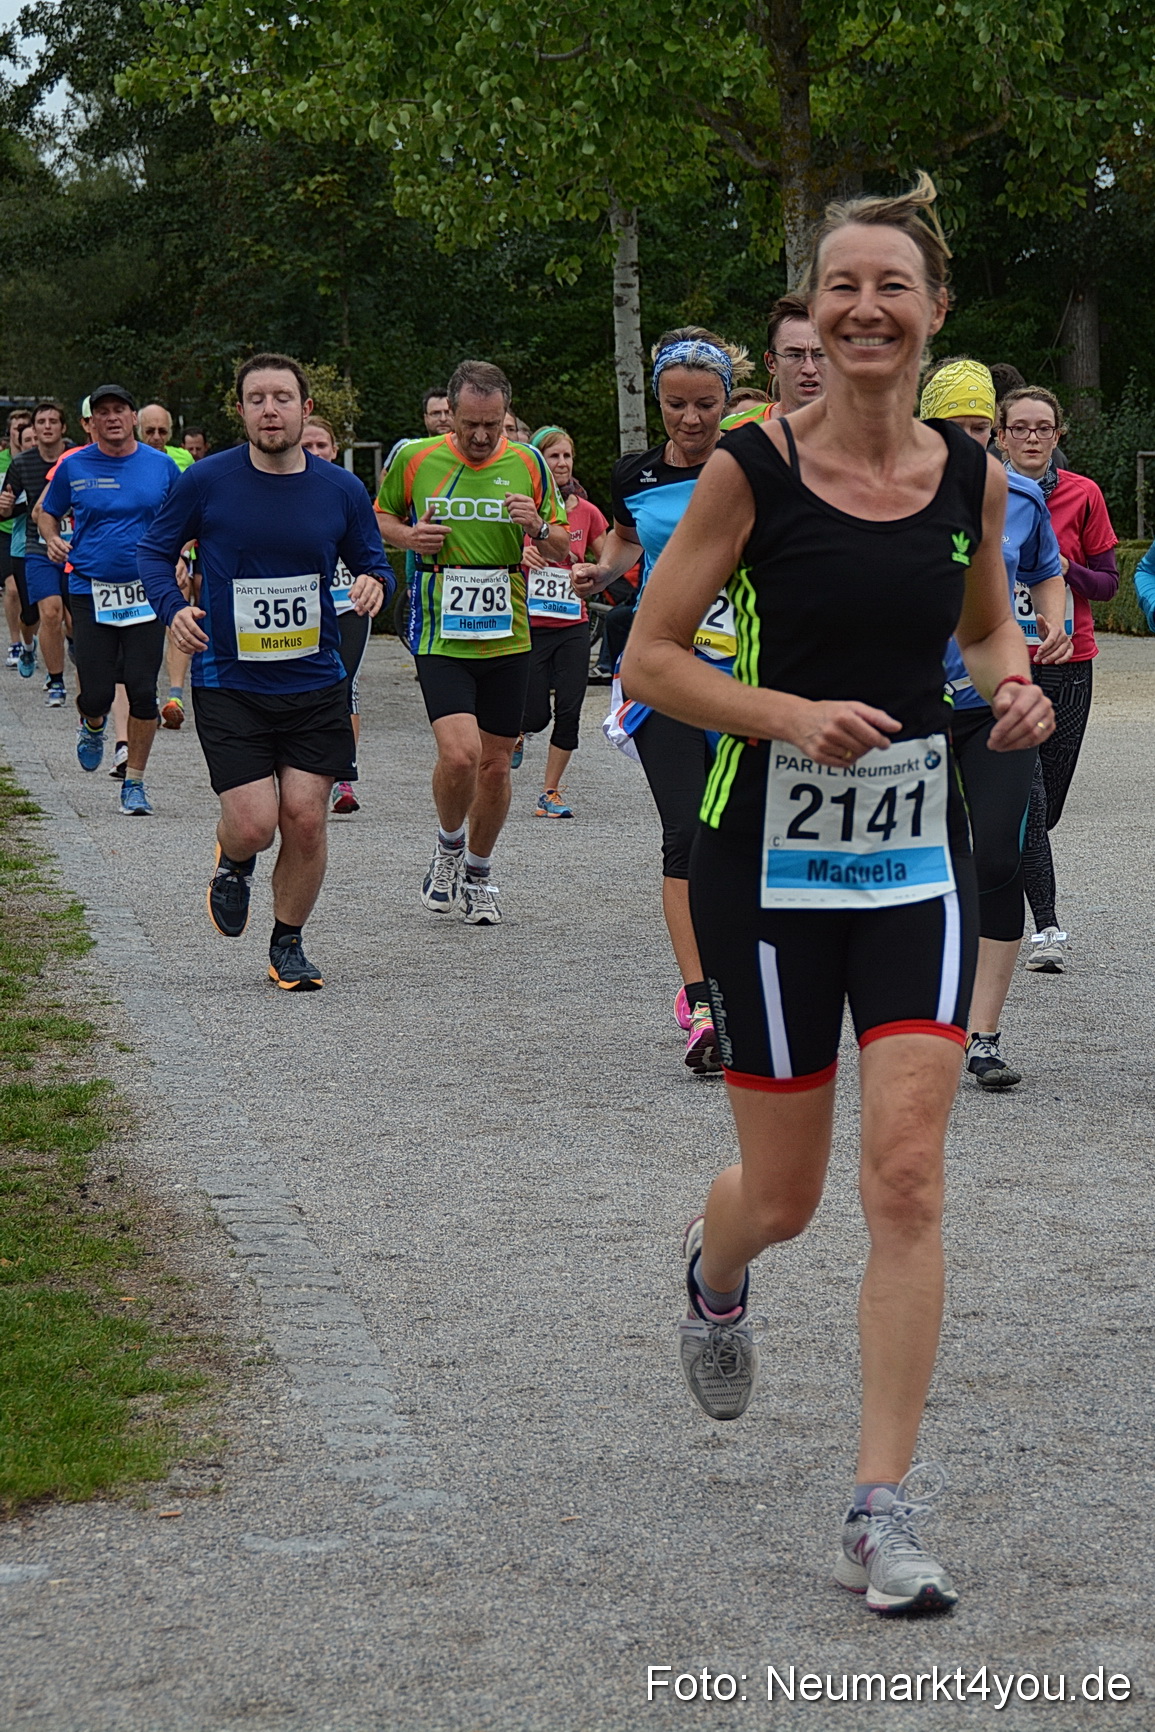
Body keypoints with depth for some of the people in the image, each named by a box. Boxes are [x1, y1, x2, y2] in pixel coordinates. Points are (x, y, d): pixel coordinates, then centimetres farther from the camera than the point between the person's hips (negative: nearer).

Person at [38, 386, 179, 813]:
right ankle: (92, 725, 33)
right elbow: (47, 513, 16)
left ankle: (134, 782, 10)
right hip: (90, 590, 0)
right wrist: (52, 539, -4)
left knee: (143, 692, -4)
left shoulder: (161, 465, 4)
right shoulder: (73, 466, 2)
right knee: (96, 694, -4)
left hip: (146, 593, 1)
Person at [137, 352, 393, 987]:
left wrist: (374, 583, -11)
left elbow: (373, 562, 13)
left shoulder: (341, 490, 1)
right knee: (254, 824, -10)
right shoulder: (206, 482, -5)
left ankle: (288, 945, 19)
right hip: (228, 684, -2)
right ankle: (233, 863, 28)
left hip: (315, 682, 2)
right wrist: (173, 607, -12)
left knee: (305, 818, -4)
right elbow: (154, 550, 6)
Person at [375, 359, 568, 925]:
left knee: (495, 764, 7)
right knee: (459, 754, -19)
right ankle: (449, 848, 10)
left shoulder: (528, 464, 2)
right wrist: (407, 535, -7)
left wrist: (539, 527, -13)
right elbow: (380, 517, 15)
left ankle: (478, 875, 28)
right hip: (440, 638, -2)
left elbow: (563, 551, 9)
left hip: (508, 638, 3)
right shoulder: (414, 460, -2)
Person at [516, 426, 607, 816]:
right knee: (536, 715, -8)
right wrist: (518, 555, -21)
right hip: (529, 624, -3)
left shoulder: (586, 512, 6)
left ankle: (550, 793, 8)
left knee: (569, 712, -4)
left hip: (573, 626, 3)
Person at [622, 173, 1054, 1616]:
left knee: (906, 1178, -8)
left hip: (917, 855, 2)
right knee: (785, 1195, 7)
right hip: (773, 858, -2)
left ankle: (882, 1513, -2)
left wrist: (1015, 688, -3)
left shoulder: (970, 475, 2)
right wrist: (793, 714, -19)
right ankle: (714, 1278, 47)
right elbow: (648, 658, -6)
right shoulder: (752, 470, -8)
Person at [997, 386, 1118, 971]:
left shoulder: (1083, 494, 2)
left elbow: (1107, 582, 5)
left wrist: (1065, 569, -13)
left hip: (1067, 664, 2)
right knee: (1026, 797, -13)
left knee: (1047, 804, 9)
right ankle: (1047, 929, -13)